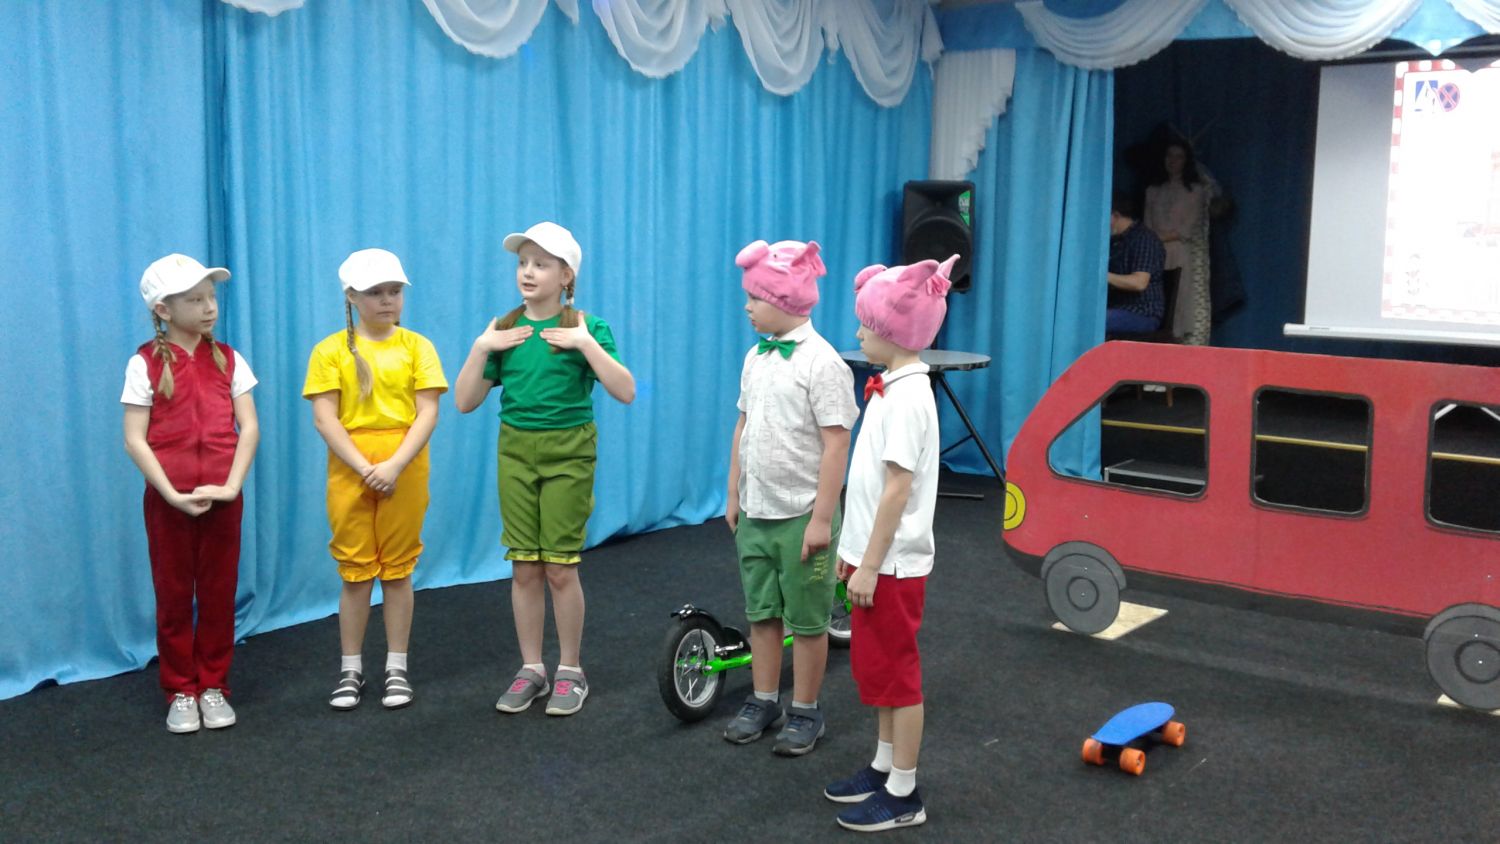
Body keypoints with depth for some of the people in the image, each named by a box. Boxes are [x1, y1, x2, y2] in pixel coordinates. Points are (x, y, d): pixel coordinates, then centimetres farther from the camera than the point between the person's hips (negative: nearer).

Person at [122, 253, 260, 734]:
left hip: (222, 496, 2)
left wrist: (232, 485, -12)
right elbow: (134, 440, -8)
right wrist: (172, 494, -16)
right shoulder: (146, 363, -5)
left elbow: (249, 427, 0)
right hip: (168, 498, -2)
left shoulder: (228, 360, 3)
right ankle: (180, 693, 19)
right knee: (174, 596, 7)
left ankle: (213, 687, 21)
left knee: (219, 594, 8)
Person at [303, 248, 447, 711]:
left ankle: (397, 668, 18)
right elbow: (324, 418, -5)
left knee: (398, 570, 8)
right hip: (349, 472, 0)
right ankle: (351, 670, 17)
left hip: (404, 472, 0)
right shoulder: (331, 350, 0)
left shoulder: (416, 346, 1)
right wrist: (363, 467, -14)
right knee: (355, 572, 6)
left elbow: (428, 414, -5)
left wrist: (395, 465, -16)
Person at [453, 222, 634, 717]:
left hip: (568, 453, -3)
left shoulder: (586, 328, -5)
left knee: (559, 567, -1)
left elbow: (625, 392, -16)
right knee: (524, 567, 7)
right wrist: (481, 348, -8)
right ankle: (531, 670, 20)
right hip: (516, 452, 4)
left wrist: (585, 342, -22)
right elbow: (464, 402, 4)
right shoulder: (504, 331, 5)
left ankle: (570, 672, 15)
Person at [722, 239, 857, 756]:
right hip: (755, 513, 7)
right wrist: (734, 495, 13)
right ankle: (763, 702, 29)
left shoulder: (821, 362, -16)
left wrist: (822, 517, -18)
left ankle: (805, 713, 20)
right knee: (761, 612, 15)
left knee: (806, 620, 6)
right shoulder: (756, 357, 6)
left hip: (801, 515, -7)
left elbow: (836, 443, -18)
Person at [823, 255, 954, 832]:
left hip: (893, 562, -9)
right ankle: (884, 766, 33)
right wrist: (853, 549, 18)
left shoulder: (907, 396, -21)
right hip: (874, 554, 9)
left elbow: (897, 488, -23)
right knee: (874, 666, 19)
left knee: (896, 672, 1)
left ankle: (903, 795, 13)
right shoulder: (892, 388, 8)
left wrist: (870, 565, -21)